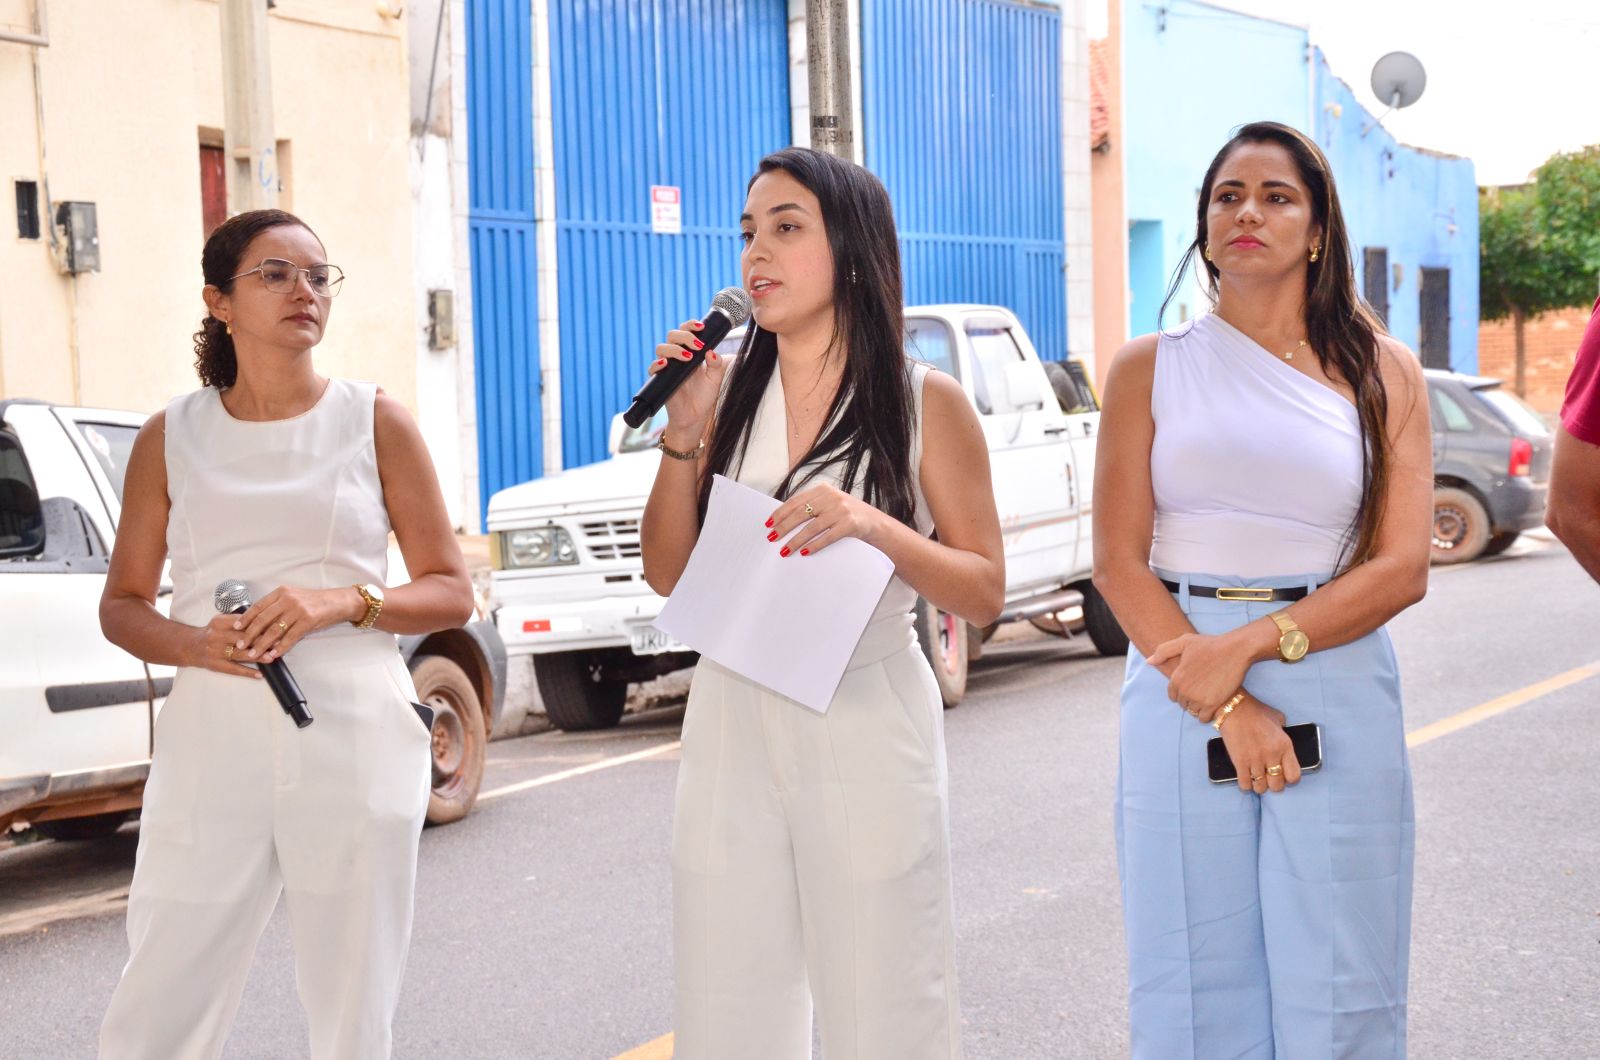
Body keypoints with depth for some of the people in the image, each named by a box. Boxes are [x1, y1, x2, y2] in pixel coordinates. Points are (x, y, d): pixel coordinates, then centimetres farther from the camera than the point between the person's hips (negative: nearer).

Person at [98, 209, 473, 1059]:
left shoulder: (374, 422, 6)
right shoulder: (172, 436, 9)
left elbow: (451, 594, 7)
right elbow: (122, 604, 14)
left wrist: (344, 602, -12)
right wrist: (194, 644, -8)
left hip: (354, 744, -1)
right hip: (212, 743, 1)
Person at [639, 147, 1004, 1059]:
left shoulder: (925, 403, -3)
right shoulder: (725, 390, 5)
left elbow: (984, 593, -3)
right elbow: (667, 574, 7)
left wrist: (873, 524, -19)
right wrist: (683, 433, -6)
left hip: (868, 729, -3)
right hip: (732, 722, 3)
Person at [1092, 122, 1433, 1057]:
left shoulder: (1383, 373, 7)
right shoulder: (1151, 368, 7)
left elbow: (1403, 568, -2)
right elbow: (1119, 563, -1)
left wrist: (1252, 643, -14)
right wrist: (1226, 708, -12)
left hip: (1335, 695, 0)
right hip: (1182, 700, 0)